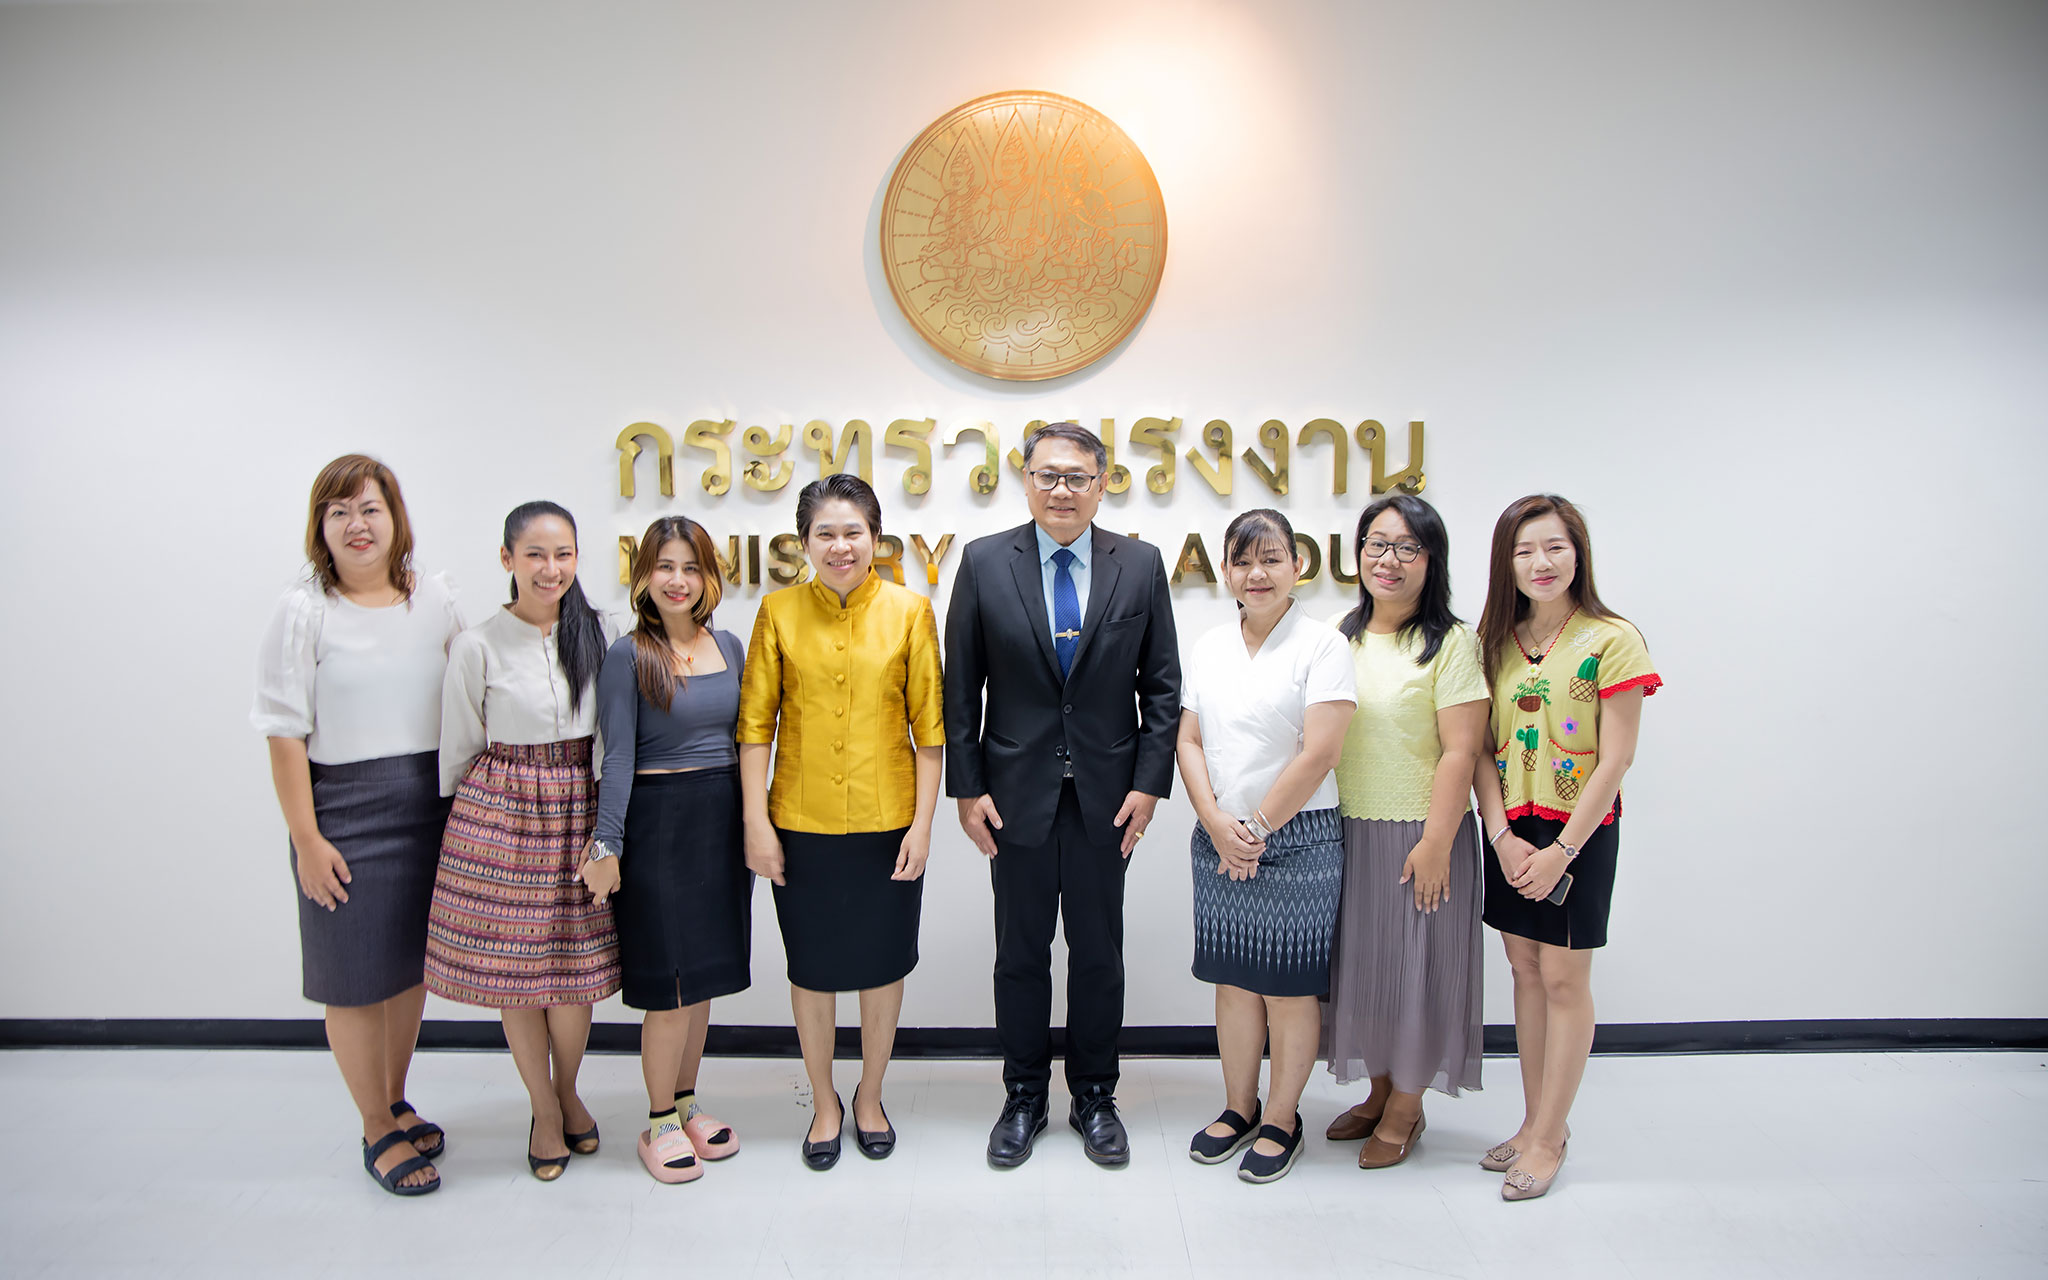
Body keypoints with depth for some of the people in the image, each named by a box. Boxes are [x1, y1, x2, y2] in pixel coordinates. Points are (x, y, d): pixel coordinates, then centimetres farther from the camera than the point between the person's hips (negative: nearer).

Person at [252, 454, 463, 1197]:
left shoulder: (436, 600, 2)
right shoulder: (304, 612, -8)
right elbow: (285, 734, -8)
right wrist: (306, 839, -11)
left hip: (429, 807, 4)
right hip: (346, 813, -4)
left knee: (412, 963, 16)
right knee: (356, 977, 6)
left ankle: (396, 1104, 37)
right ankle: (378, 1133, 24)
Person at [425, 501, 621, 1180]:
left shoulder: (599, 631, 1)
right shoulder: (479, 646, -7)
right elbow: (458, 748, 3)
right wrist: (460, 822, 8)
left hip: (580, 811, 2)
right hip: (500, 813, -2)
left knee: (575, 962, 7)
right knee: (512, 965, 7)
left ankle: (568, 1090, 34)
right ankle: (544, 1110, 28)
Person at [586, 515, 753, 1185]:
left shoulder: (728, 645, 8)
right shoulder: (628, 656, -6)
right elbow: (618, 756, -9)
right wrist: (607, 844, -13)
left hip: (722, 821, 5)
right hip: (658, 822, -5)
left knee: (706, 974, 14)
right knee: (671, 980, 0)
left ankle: (686, 1104, 30)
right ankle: (659, 1124, 17)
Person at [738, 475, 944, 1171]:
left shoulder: (910, 611, -3)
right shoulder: (779, 612, -1)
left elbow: (929, 726, -2)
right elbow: (756, 722, -1)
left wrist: (922, 822, -6)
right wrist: (756, 820, -6)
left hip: (887, 822, 0)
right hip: (802, 823, 0)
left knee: (883, 963, 13)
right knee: (812, 966, 13)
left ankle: (870, 1097, 36)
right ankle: (824, 1103, 34)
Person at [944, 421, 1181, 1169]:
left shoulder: (1141, 566, 1)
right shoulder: (984, 562, -2)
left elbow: (1162, 686, 3)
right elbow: (961, 688, 0)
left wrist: (1148, 781, -4)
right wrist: (967, 787, -4)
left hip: (1106, 795, 1)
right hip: (1017, 793, 0)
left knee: (1099, 954, 11)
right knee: (1020, 953, 11)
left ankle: (1095, 1098, 30)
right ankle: (1024, 1098, 30)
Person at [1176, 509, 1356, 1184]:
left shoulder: (1322, 645, -8)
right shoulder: (1210, 647, 9)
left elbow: (1318, 754, -13)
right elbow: (1190, 741, 7)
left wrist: (1256, 829, -11)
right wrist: (1218, 825, -6)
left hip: (1298, 840, -4)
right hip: (1220, 838, 5)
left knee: (1289, 987, 4)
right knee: (1233, 979, 12)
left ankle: (1281, 1121, 21)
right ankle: (1238, 1109, 28)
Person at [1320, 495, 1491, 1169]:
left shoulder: (1450, 643, -10)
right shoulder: (1341, 636, 7)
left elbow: (1460, 752, -14)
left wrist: (1436, 844, -17)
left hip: (1417, 835, -5)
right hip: (1347, 834, 6)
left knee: (1414, 964, 6)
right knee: (1359, 962, 14)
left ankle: (1404, 1111, 25)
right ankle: (1377, 1093, 33)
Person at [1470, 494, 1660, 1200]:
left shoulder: (1612, 640, -10)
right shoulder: (1496, 641, 4)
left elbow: (1615, 760, -12)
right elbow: (1482, 750, 3)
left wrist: (1562, 848, -14)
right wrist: (1503, 836, -8)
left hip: (1580, 829, -5)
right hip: (1510, 829, 5)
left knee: (1563, 977, 3)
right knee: (1525, 969, 12)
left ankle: (1549, 1137, 17)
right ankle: (1536, 1121, 27)